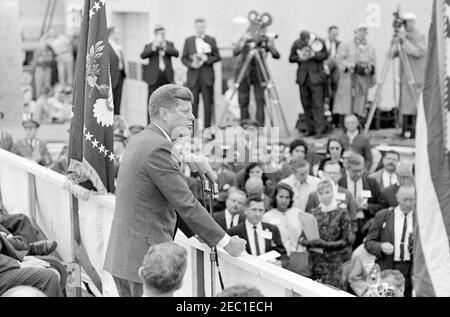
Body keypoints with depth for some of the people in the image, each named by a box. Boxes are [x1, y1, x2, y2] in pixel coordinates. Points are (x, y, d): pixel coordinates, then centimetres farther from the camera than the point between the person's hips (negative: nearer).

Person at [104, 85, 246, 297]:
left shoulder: (140, 141, 14)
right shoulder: (158, 148, -16)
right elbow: (186, 204, -16)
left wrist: (197, 234, 17)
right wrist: (224, 241, -8)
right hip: (145, 255, -10)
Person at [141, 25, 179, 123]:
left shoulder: (169, 44, 12)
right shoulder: (149, 46, 5)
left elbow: (176, 53, -6)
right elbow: (143, 55, -13)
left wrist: (165, 48, -21)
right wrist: (153, 48, -28)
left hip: (167, 77, 3)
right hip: (154, 78, -3)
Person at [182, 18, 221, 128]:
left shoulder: (211, 40, 9)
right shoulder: (188, 40, 11)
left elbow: (217, 56, 6)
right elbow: (184, 58, 9)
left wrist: (207, 59, -11)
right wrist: (191, 64, -10)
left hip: (207, 75, 0)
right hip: (193, 75, 0)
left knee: (208, 102, -1)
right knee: (193, 102, -1)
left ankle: (207, 126, 4)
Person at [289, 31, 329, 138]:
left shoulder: (319, 42, -2)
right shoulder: (297, 44, 4)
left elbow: (325, 55, 1)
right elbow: (291, 58, 7)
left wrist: (313, 55, -15)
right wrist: (300, 58, -13)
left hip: (316, 78, -3)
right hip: (303, 78, 3)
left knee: (317, 104, -9)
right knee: (306, 105, 6)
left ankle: (319, 130, -9)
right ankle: (311, 129, 15)